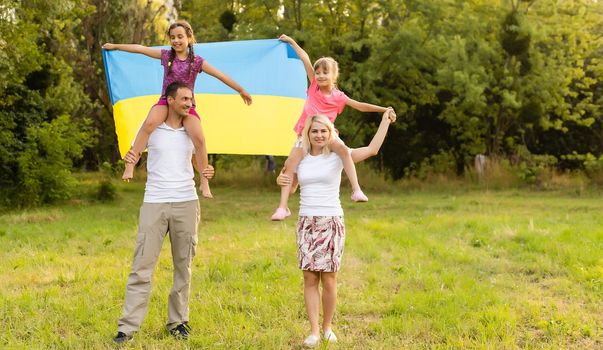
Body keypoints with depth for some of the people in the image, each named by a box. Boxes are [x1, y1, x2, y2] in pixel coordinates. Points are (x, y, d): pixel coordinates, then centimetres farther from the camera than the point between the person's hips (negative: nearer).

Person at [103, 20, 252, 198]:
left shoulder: (197, 61, 2)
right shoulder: (166, 55, 6)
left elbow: (220, 76, 4)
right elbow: (140, 49, 9)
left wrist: (241, 91, 7)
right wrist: (115, 46, 13)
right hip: (165, 101, 0)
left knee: (199, 138, -24)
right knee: (149, 123, -33)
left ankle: (204, 183, -12)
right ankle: (130, 165, -32)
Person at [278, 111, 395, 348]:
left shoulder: (337, 156, 0)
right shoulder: (300, 158, 9)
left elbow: (372, 150, -9)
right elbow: (290, 188, 23)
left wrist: (385, 121, -7)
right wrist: (281, 180, 1)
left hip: (331, 223, -2)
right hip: (306, 223, 2)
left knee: (328, 279, -1)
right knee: (310, 278, -2)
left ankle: (327, 327, 16)